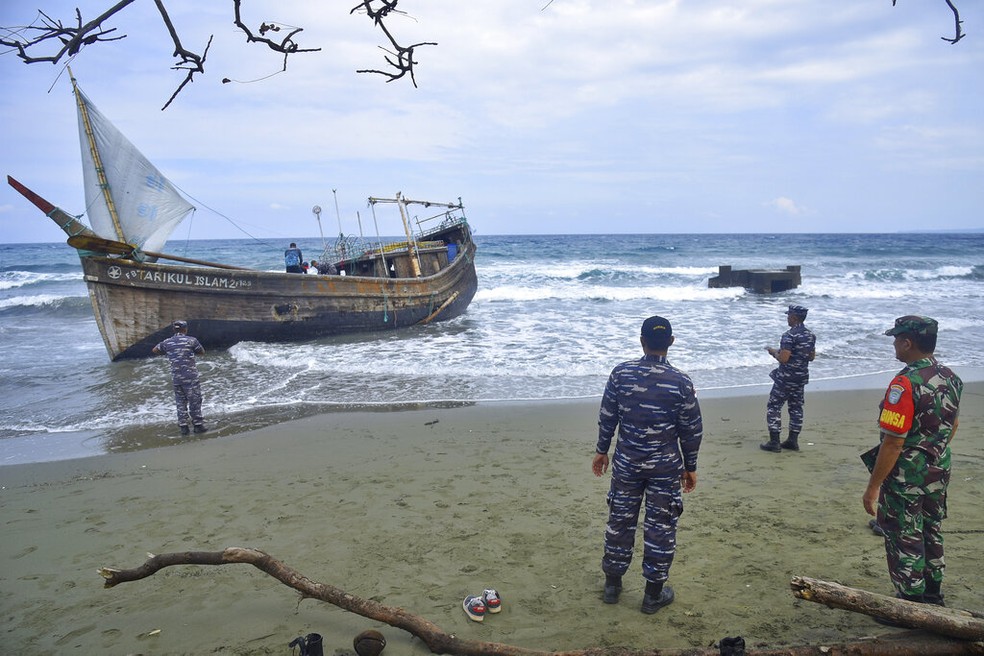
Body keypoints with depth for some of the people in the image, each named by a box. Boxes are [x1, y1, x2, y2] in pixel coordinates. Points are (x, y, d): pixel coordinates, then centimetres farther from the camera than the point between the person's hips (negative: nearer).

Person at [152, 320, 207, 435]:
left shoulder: (167, 342, 4)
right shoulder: (191, 340, -7)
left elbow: (155, 350, 21)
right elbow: (202, 352, 7)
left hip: (175, 378, 4)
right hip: (190, 377, -4)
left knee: (180, 402, 13)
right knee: (195, 401, 5)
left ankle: (183, 426, 14)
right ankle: (198, 425, 8)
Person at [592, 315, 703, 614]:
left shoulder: (620, 373, -8)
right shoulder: (681, 382, -12)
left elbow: (607, 417, -1)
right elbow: (691, 429, -5)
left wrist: (602, 451, 13)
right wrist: (690, 467, 8)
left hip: (626, 463, 2)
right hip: (665, 466, -2)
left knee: (620, 521, 15)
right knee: (660, 527, 10)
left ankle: (612, 584, 29)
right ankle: (654, 593, 22)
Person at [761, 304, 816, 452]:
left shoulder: (789, 335, -20)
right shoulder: (810, 335, 7)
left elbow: (783, 358, -24)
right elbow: (811, 357, 15)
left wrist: (774, 351, -4)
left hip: (786, 377, -8)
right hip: (802, 377, 8)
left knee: (774, 406, 0)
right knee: (796, 407, 15)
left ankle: (774, 442, -2)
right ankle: (793, 440, 19)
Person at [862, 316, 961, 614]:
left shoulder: (905, 384, -25)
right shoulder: (950, 378, 1)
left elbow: (893, 442, -26)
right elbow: (952, 427, 16)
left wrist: (873, 487, -19)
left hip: (906, 477, -8)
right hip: (939, 472, 8)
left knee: (904, 540, 6)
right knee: (932, 533, 22)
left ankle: (911, 604, 17)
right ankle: (932, 595, 37)